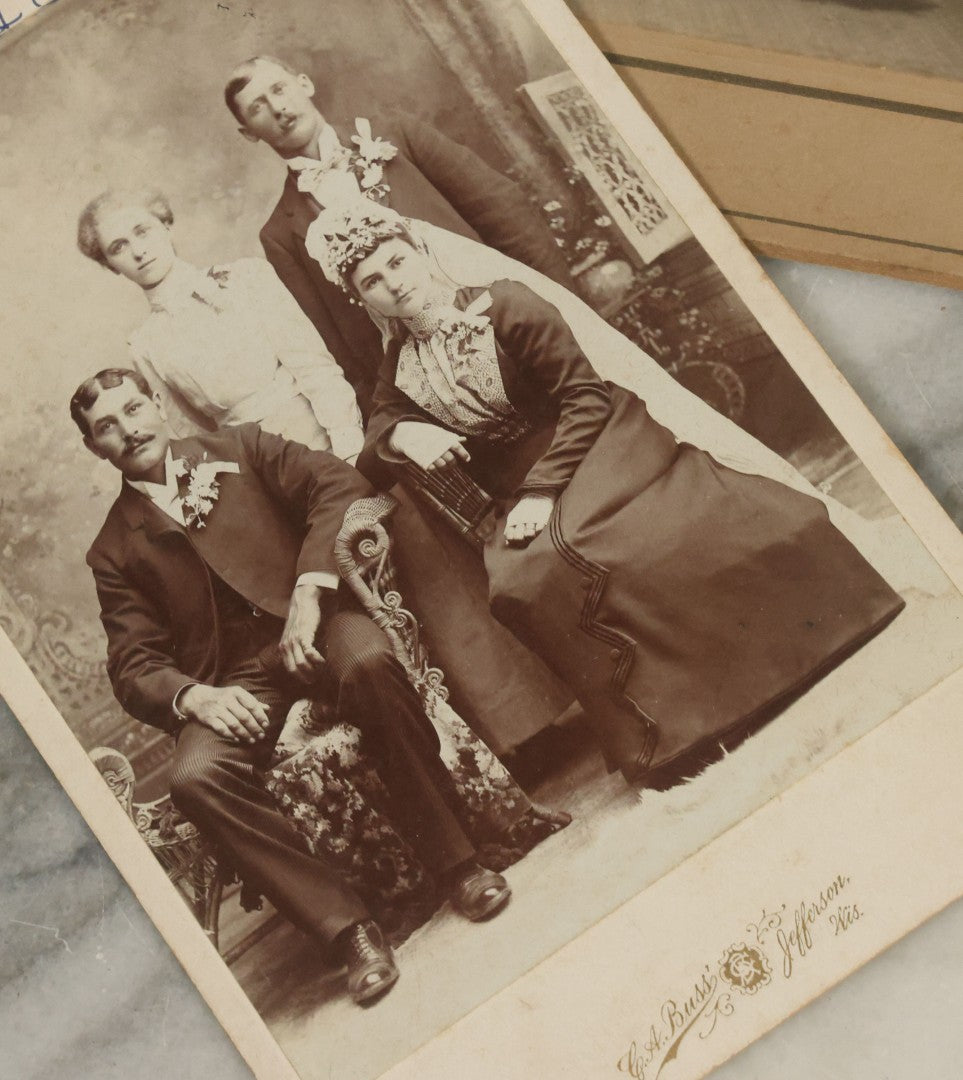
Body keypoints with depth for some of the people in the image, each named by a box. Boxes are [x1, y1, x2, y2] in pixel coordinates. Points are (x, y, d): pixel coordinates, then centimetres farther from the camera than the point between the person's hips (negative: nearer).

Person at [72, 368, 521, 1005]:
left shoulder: (241, 448, 16)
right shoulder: (115, 552, 17)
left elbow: (340, 486, 1)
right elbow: (134, 666, 9)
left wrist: (308, 593, -14)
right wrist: (195, 696, -15)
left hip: (316, 622, -1)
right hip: (235, 680, 1)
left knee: (369, 664, -37)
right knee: (195, 778, -30)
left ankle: (456, 862, -22)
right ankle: (347, 927, -22)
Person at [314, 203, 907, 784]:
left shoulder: (504, 306, -4)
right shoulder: (402, 362, 12)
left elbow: (583, 397, -8)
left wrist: (543, 489, -18)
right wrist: (406, 434, -14)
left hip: (591, 450, -2)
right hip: (526, 496, 3)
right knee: (523, 579, -30)